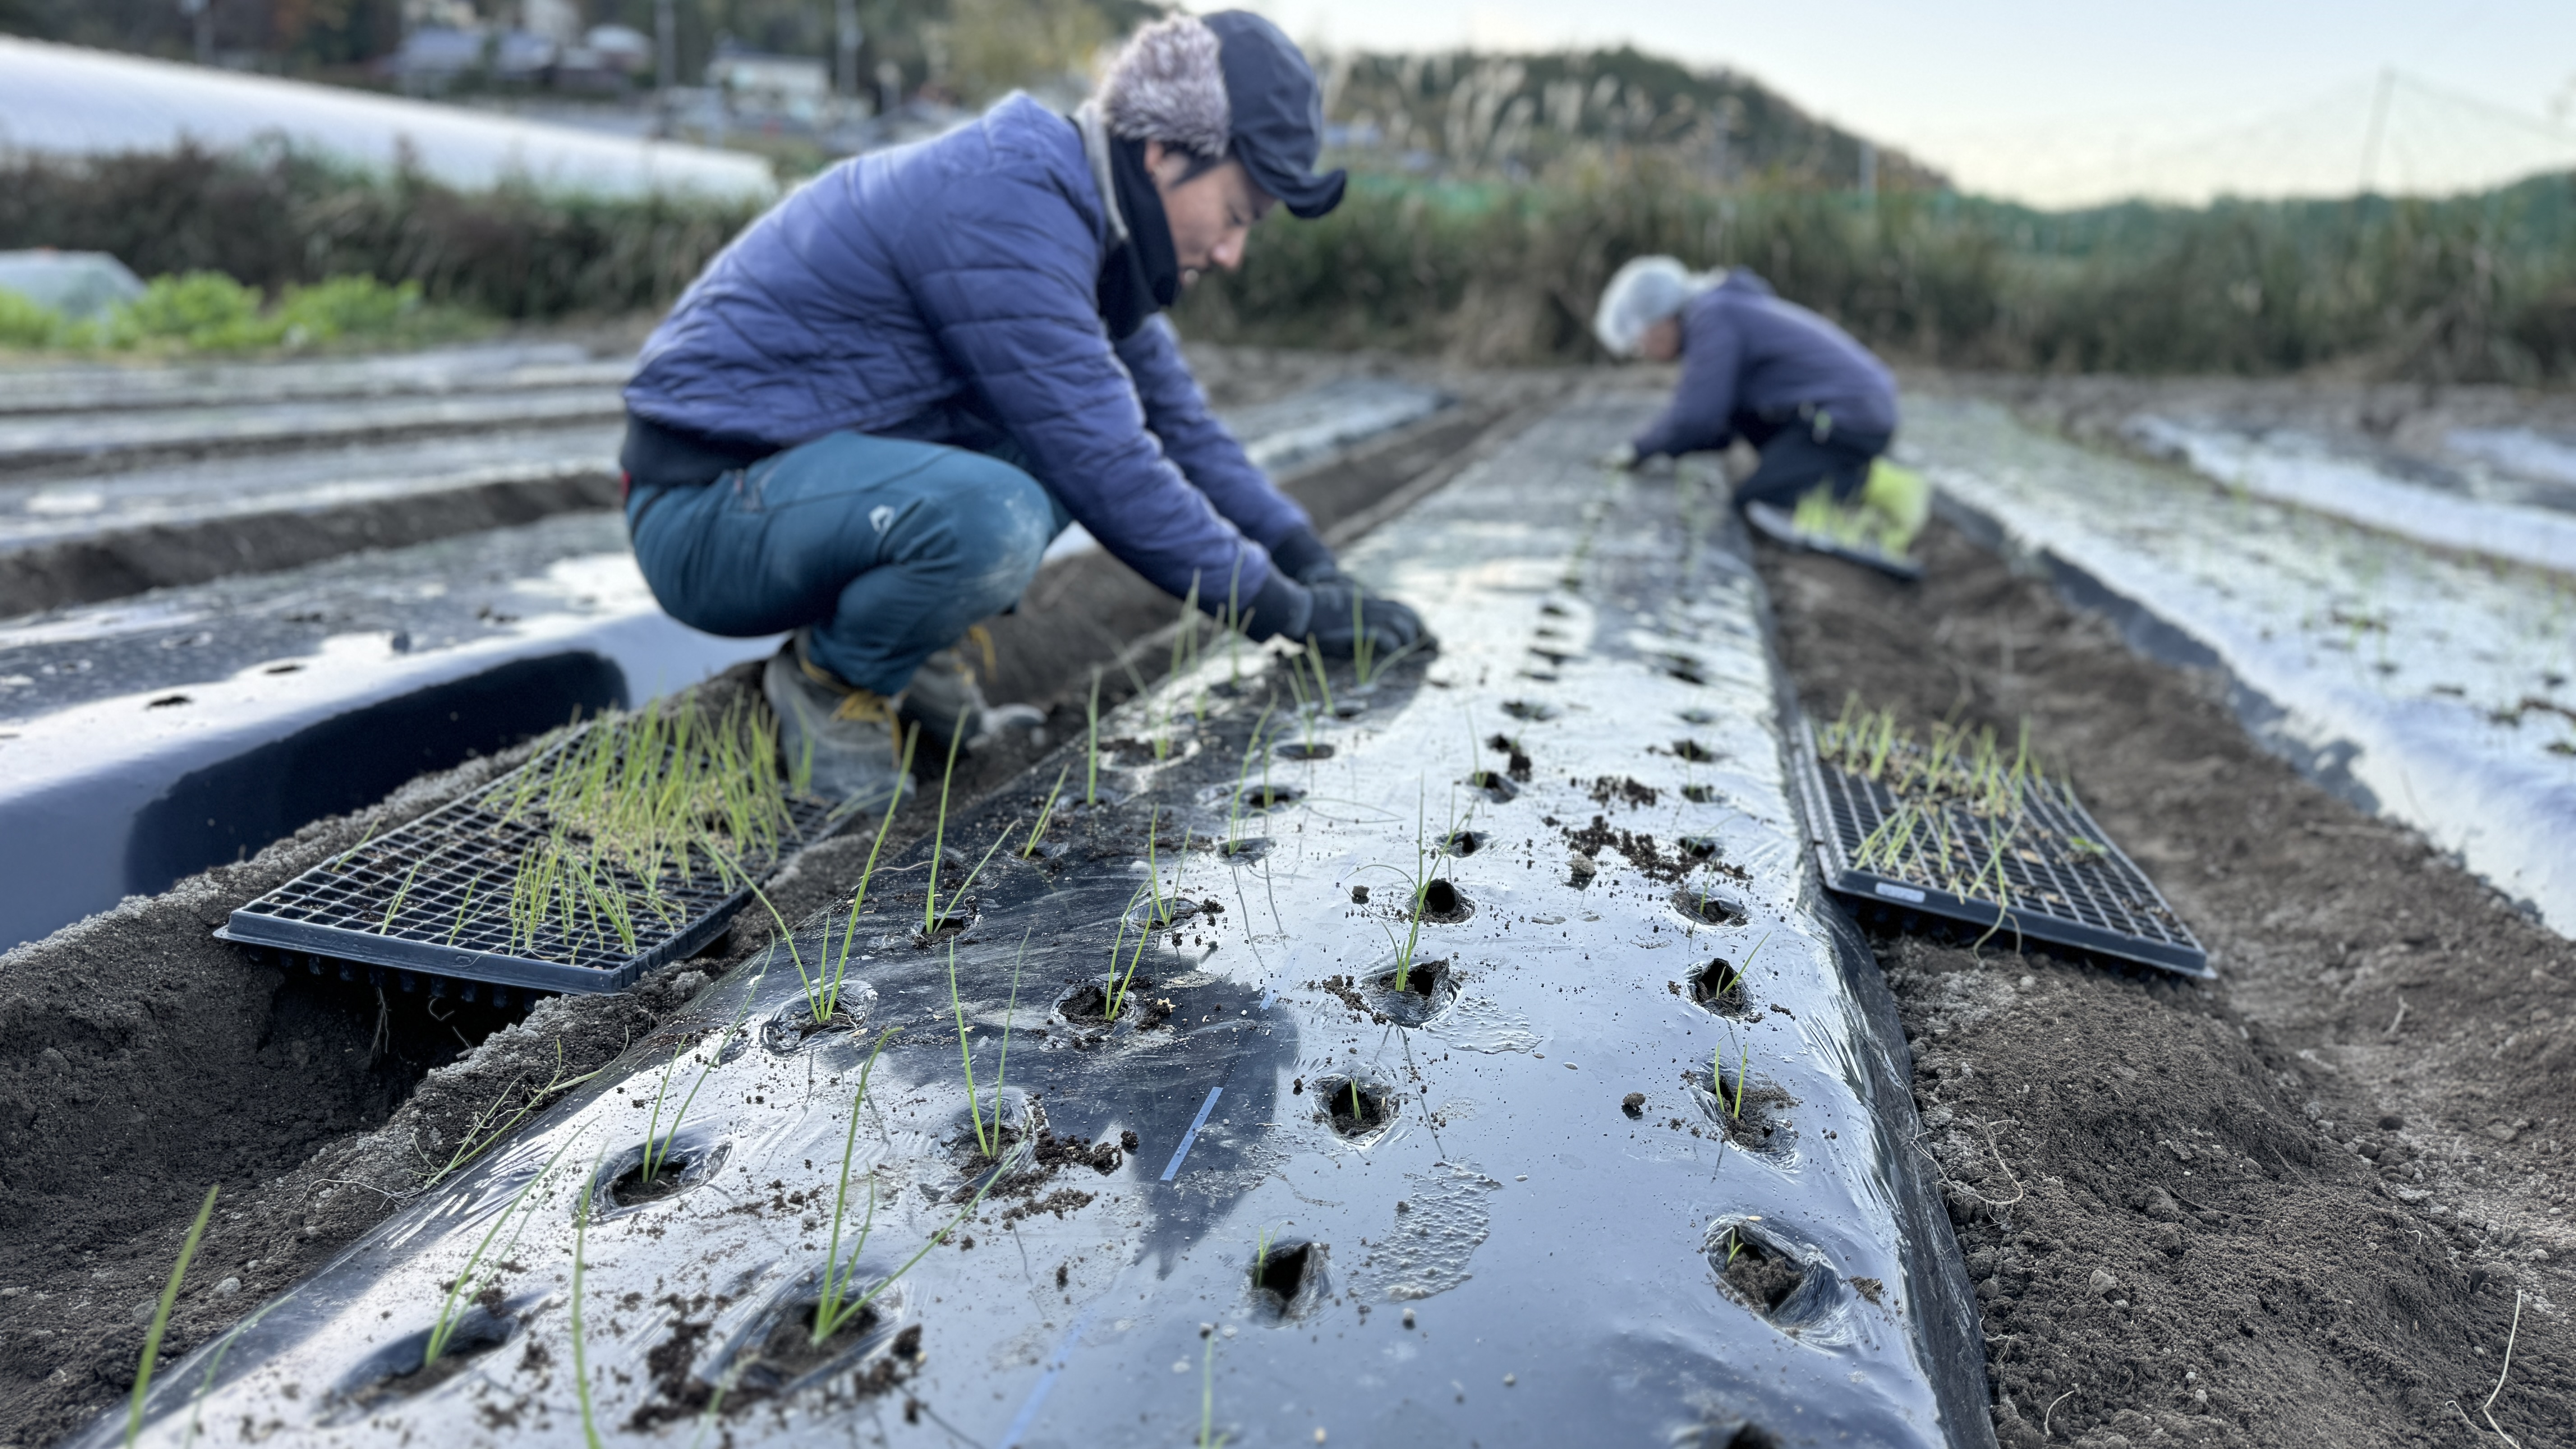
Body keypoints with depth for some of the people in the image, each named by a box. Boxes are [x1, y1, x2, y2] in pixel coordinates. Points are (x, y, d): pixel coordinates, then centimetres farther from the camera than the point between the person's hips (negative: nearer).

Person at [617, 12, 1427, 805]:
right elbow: (1108, 472, -23)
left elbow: (1176, 419, 16)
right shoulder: (1003, 209, -23)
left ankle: (918, 654, 4)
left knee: (1101, 413, 6)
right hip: (708, 513, -9)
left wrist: (1308, 560, 7)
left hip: (813, 459, 9)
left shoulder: (1077, 206, 7)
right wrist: (1281, 606, -14)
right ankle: (831, 680, -6)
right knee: (991, 521, -36)